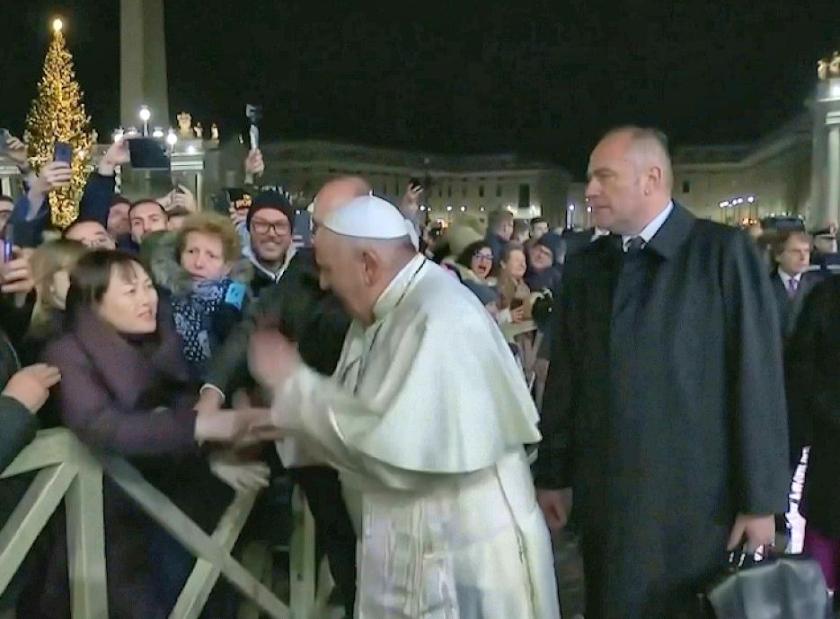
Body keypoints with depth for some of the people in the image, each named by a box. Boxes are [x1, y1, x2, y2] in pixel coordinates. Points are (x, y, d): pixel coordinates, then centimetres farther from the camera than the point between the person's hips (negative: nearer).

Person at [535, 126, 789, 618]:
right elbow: (564, 380, 6)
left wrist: (761, 499, -9)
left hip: (699, 501, -3)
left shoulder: (725, 252, -8)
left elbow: (758, 379, -9)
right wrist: (554, 475, 7)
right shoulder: (584, 267, 5)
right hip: (604, 499, 4)